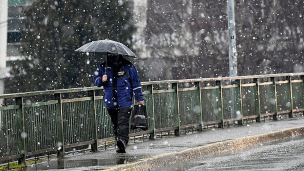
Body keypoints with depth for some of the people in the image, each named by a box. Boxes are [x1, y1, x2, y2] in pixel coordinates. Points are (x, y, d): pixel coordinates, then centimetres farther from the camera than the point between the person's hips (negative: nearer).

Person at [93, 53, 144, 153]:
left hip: (124, 101, -4)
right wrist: (101, 80, -7)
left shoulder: (128, 66, 4)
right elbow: (96, 80, 18)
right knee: (115, 124, 7)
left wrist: (139, 98, 10)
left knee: (123, 122, -19)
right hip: (110, 103, 4)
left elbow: (135, 82, 10)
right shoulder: (103, 67, 9)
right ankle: (121, 145, 11)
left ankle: (123, 141, -31)